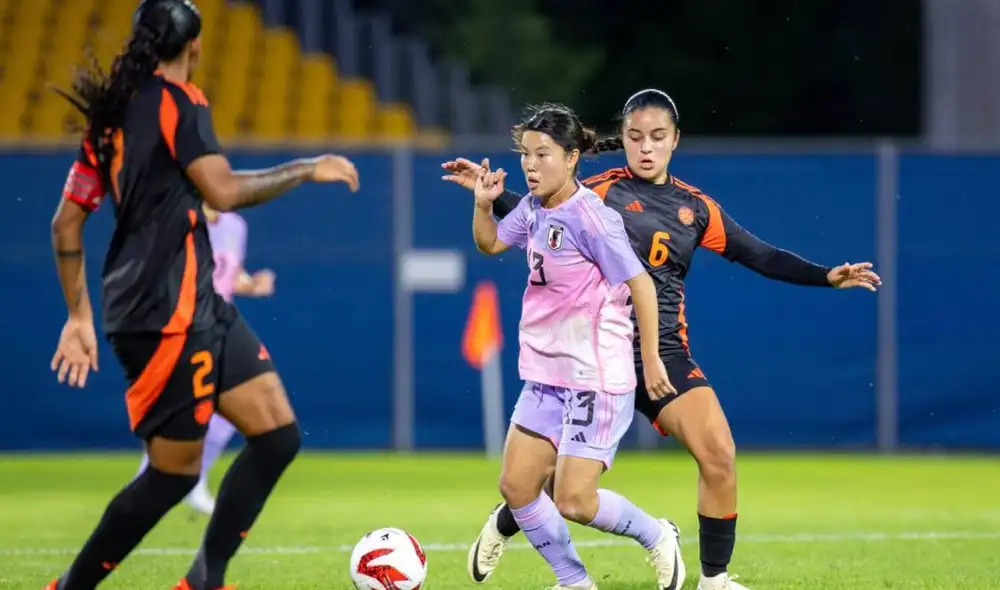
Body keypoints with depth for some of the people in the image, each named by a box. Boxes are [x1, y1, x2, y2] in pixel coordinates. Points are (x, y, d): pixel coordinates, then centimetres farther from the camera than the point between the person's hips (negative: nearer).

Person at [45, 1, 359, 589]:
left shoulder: (113, 113, 14)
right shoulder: (177, 101, -10)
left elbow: (67, 220, 16)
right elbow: (223, 190, -22)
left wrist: (81, 315, 19)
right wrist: (306, 170, -10)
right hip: (168, 317, -9)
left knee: (278, 434, 6)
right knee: (175, 471, -3)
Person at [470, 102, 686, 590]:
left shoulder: (589, 217, -19)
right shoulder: (533, 207, 5)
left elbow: (640, 284, -17)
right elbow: (490, 243, 23)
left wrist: (651, 360, -13)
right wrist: (483, 204, 3)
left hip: (596, 379, -8)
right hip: (545, 375, 8)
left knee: (573, 503, -11)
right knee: (515, 487, 4)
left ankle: (657, 538, 17)